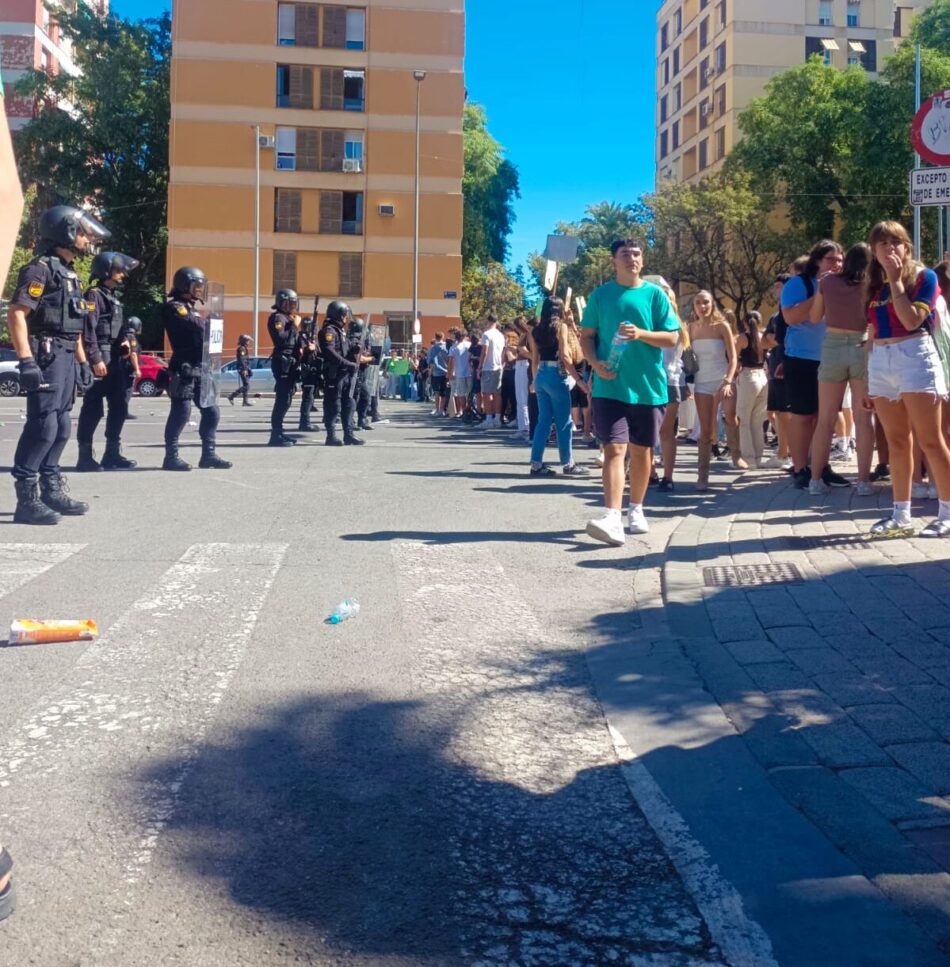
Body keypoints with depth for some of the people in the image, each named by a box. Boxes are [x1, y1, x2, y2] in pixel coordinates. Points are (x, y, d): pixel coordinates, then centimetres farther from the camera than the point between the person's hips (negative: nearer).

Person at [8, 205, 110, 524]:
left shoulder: (70, 274, 19)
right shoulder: (40, 269, -9)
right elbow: (16, 313, -18)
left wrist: (82, 362, 21)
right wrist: (26, 360, -25)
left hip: (66, 358, 10)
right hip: (46, 356, -9)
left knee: (60, 427, 12)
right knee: (42, 426, -12)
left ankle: (52, 491, 20)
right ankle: (27, 498, -9)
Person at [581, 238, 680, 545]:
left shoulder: (655, 294, 4)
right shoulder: (601, 294, 5)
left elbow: (672, 337, 1)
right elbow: (586, 336, 7)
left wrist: (641, 334, -16)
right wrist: (595, 363, -11)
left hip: (648, 387, 1)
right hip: (611, 387, -1)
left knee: (642, 450, 12)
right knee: (614, 449, -12)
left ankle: (636, 510, 28)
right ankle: (613, 517, -20)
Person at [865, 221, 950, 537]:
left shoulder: (923, 276, -1)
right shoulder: (874, 285, 14)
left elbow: (911, 320, -16)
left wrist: (896, 280, -11)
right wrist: (868, 380, 15)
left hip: (915, 358, -5)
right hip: (880, 363, 5)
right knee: (897, 443, 8)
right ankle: (901, 515, 13)